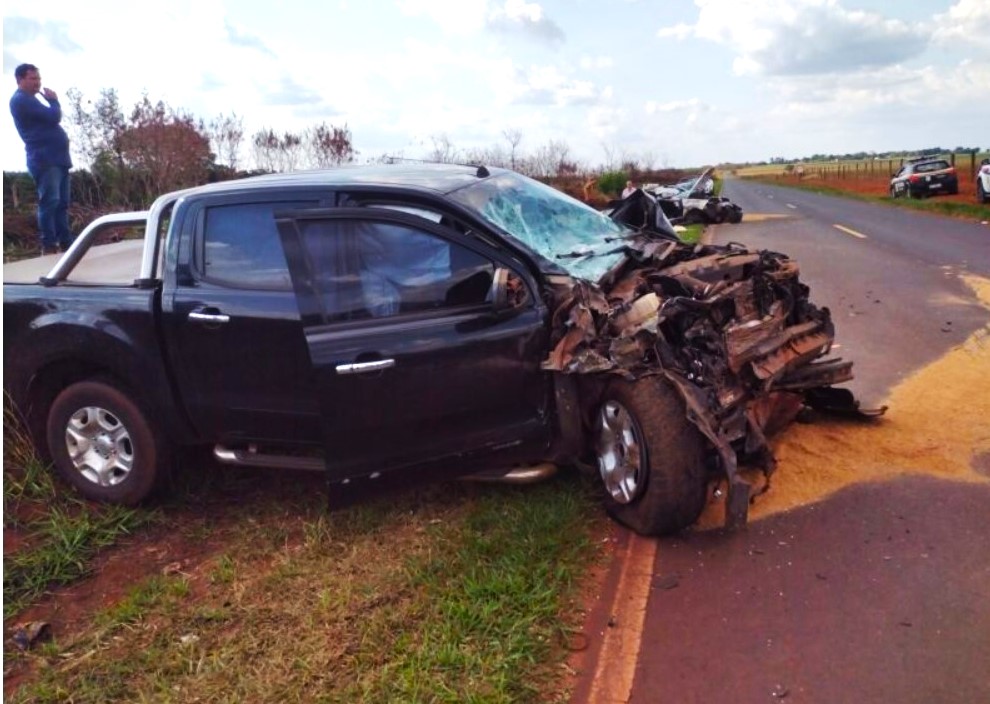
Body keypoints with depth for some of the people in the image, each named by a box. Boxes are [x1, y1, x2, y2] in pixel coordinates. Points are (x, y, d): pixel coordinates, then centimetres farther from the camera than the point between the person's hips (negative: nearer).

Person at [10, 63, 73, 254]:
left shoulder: (30, 100, 26)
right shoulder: (21, 100, -7)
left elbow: (49, 121, 26)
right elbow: (54, 116, -15)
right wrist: (54, 100, 2)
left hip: (57, 157, 10)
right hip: (45, 158, -10)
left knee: (62, 204, 7)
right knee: (50, 202, -16)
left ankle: (66, 244, 8)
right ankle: (49, 246, -17)